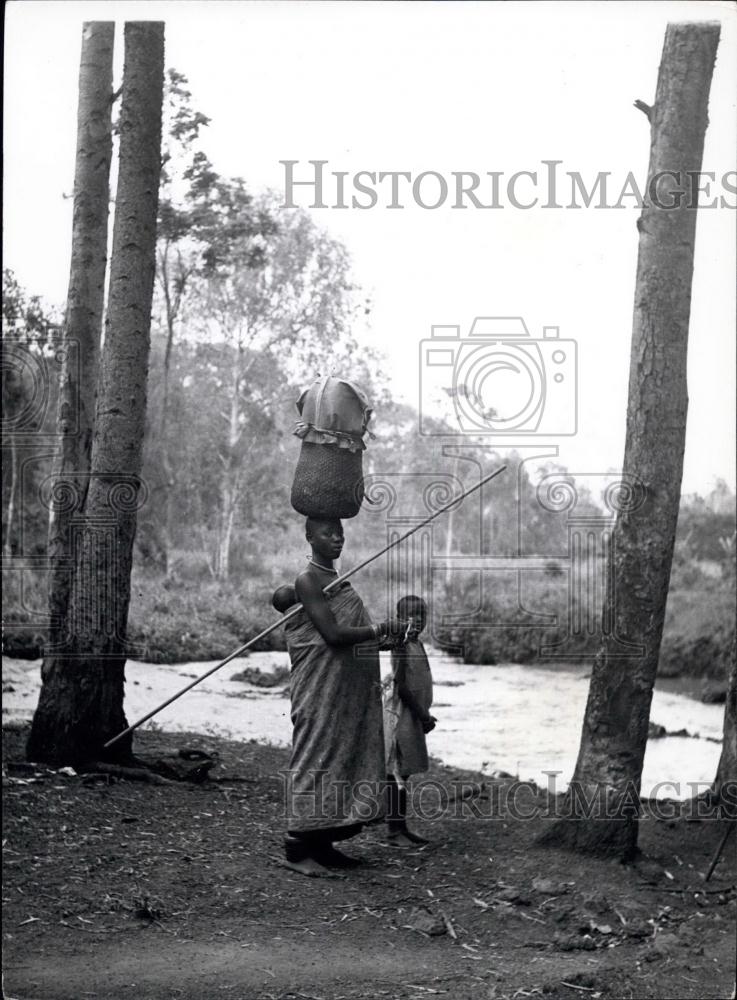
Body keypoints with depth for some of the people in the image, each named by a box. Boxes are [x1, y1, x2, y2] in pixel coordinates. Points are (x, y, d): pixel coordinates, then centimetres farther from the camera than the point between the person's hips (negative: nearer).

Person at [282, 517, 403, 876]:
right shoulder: (307, 581, -10)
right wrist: (380, 629, -14)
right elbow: (333, 634, -19)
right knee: (315, 759, -8)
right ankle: (297, 849, -4)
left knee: (348, 758, 8)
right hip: (320, 691, -9)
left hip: (352, 693, 9)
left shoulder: (339, 580, 18)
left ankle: (322, 844, 15)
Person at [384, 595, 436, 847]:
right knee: (396, 771, -6)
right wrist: (422, 714, -16)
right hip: (400, 713, -9)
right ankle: (393, 829, -3)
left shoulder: (417, 644, 14)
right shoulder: (402, 645, -14)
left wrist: (424, 715, 17)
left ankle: (402, 826, 17)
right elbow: (401, 685, -19)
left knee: (404, 772, 12)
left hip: (413, 715, 9)